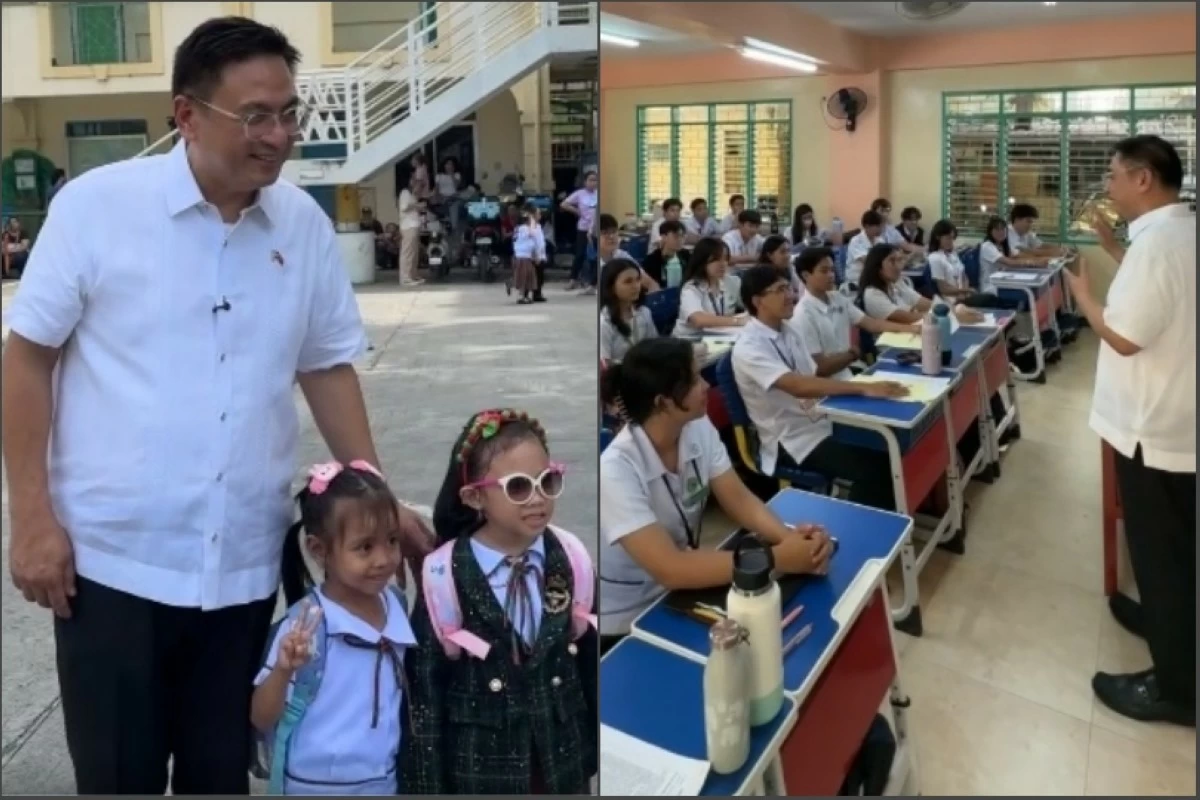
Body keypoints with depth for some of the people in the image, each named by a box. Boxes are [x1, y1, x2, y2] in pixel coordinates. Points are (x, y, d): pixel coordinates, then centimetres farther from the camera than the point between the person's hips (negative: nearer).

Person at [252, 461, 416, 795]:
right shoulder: (309, 621, -21)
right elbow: (262, 719, -19)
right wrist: (283, 670, -36)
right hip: (318, 786, -5)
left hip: (382, 782, 6)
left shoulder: (396, 605, -3)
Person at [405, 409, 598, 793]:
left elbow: (590, 663, 4)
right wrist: (427, 784, -7)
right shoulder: (445, 578, -16)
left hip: (563, 762, 3)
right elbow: (424, 690, -10)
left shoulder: (572, 561, -5)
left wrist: (595, 747, 9)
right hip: (478, 767, -3)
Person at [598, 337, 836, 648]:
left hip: (679, 592, 7)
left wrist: (790, 537, -26)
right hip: (625, 622, -6)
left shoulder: (699, 429, -8)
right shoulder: (615, 471, -30)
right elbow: (670, 569, -33)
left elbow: (739, 499, -5)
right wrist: (777, 558, -33)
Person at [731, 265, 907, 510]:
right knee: (872, 469, -23)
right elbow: (799, 386, -31)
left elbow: (813, 379, 10)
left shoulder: (788, 331, 9)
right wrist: (864, 388, -34)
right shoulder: (749, 348, -19)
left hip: (819, 421, 8)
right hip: (793, 441, -8)